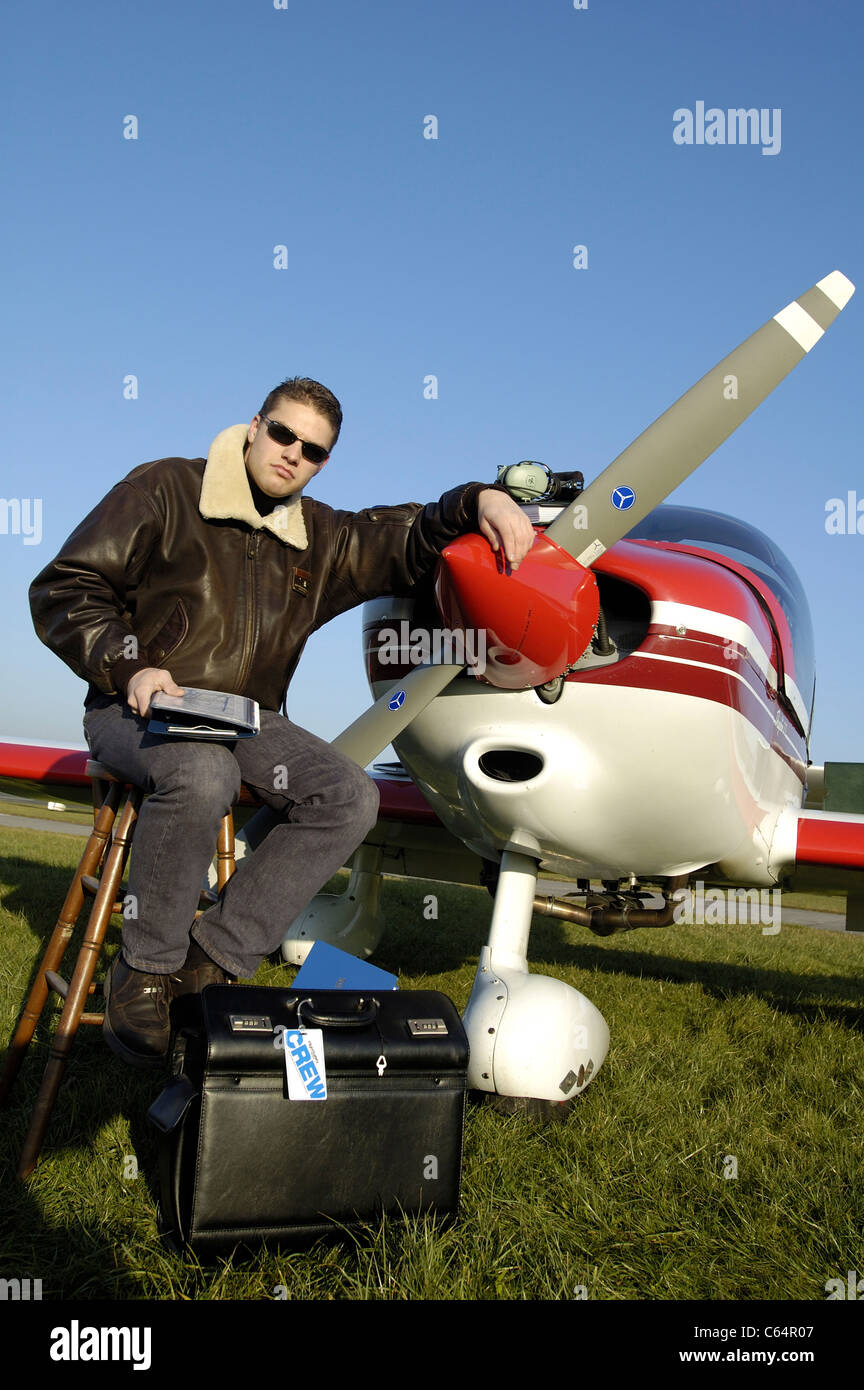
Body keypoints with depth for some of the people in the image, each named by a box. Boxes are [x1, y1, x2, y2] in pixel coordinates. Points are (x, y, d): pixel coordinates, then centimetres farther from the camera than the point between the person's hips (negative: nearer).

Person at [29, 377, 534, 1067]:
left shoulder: (319, 538, 14)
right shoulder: (164, 490, -2)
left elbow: (406, 540, 15)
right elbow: (64, 589, -4)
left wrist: (478, 501, -6)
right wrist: (130, 666, -19)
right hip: (138, 708, -5)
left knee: (351, 796, -19)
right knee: (202, 775, -39)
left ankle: (213, 956, -17)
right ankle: (143, 969, -19)